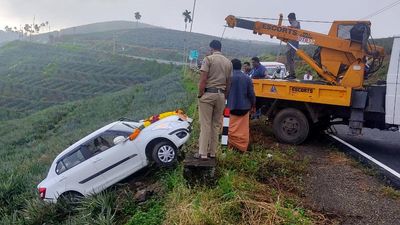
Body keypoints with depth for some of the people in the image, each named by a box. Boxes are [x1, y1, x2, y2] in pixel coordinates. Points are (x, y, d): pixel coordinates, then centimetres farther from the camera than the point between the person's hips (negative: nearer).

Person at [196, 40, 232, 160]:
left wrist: (200, 95, -6)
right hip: (221, 95, 5)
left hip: (208, 94, -5)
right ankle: (212, 152, 16)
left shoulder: (208, 59, -6)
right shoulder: (228, 62, 10)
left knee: (205, 124, -3)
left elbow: (203, 80, -12)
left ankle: (203, 153, -1)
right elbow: (228, 83, 10)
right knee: (216, 124, 10)